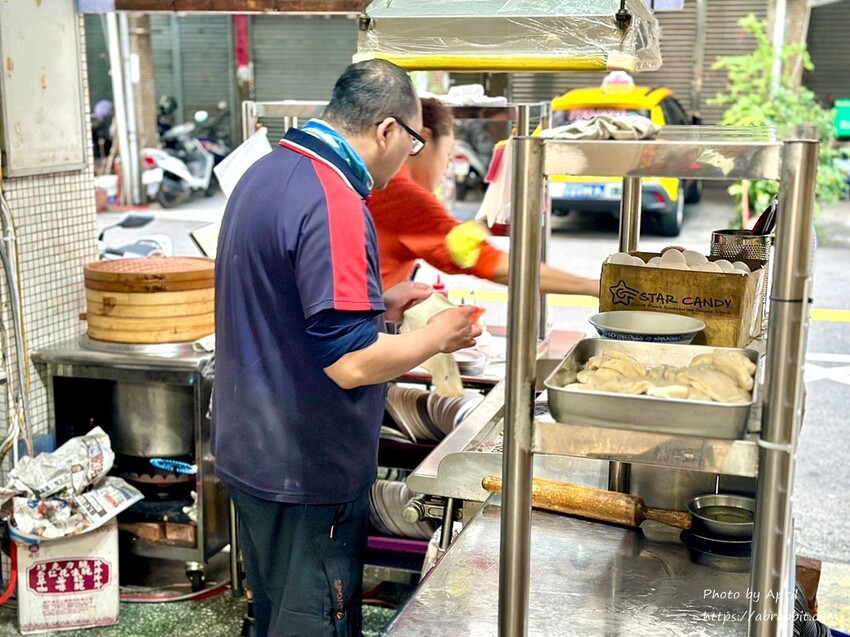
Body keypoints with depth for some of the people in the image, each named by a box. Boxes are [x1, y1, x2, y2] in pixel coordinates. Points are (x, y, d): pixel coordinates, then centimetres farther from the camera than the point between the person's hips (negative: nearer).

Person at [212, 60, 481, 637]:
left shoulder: (267, 174, 6)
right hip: (307, 474, -9)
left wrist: (379, 304, 11)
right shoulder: (332, 200, -24)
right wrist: (440, 335, -12)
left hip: (251, 452, 9)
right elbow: (352, 363, -28)